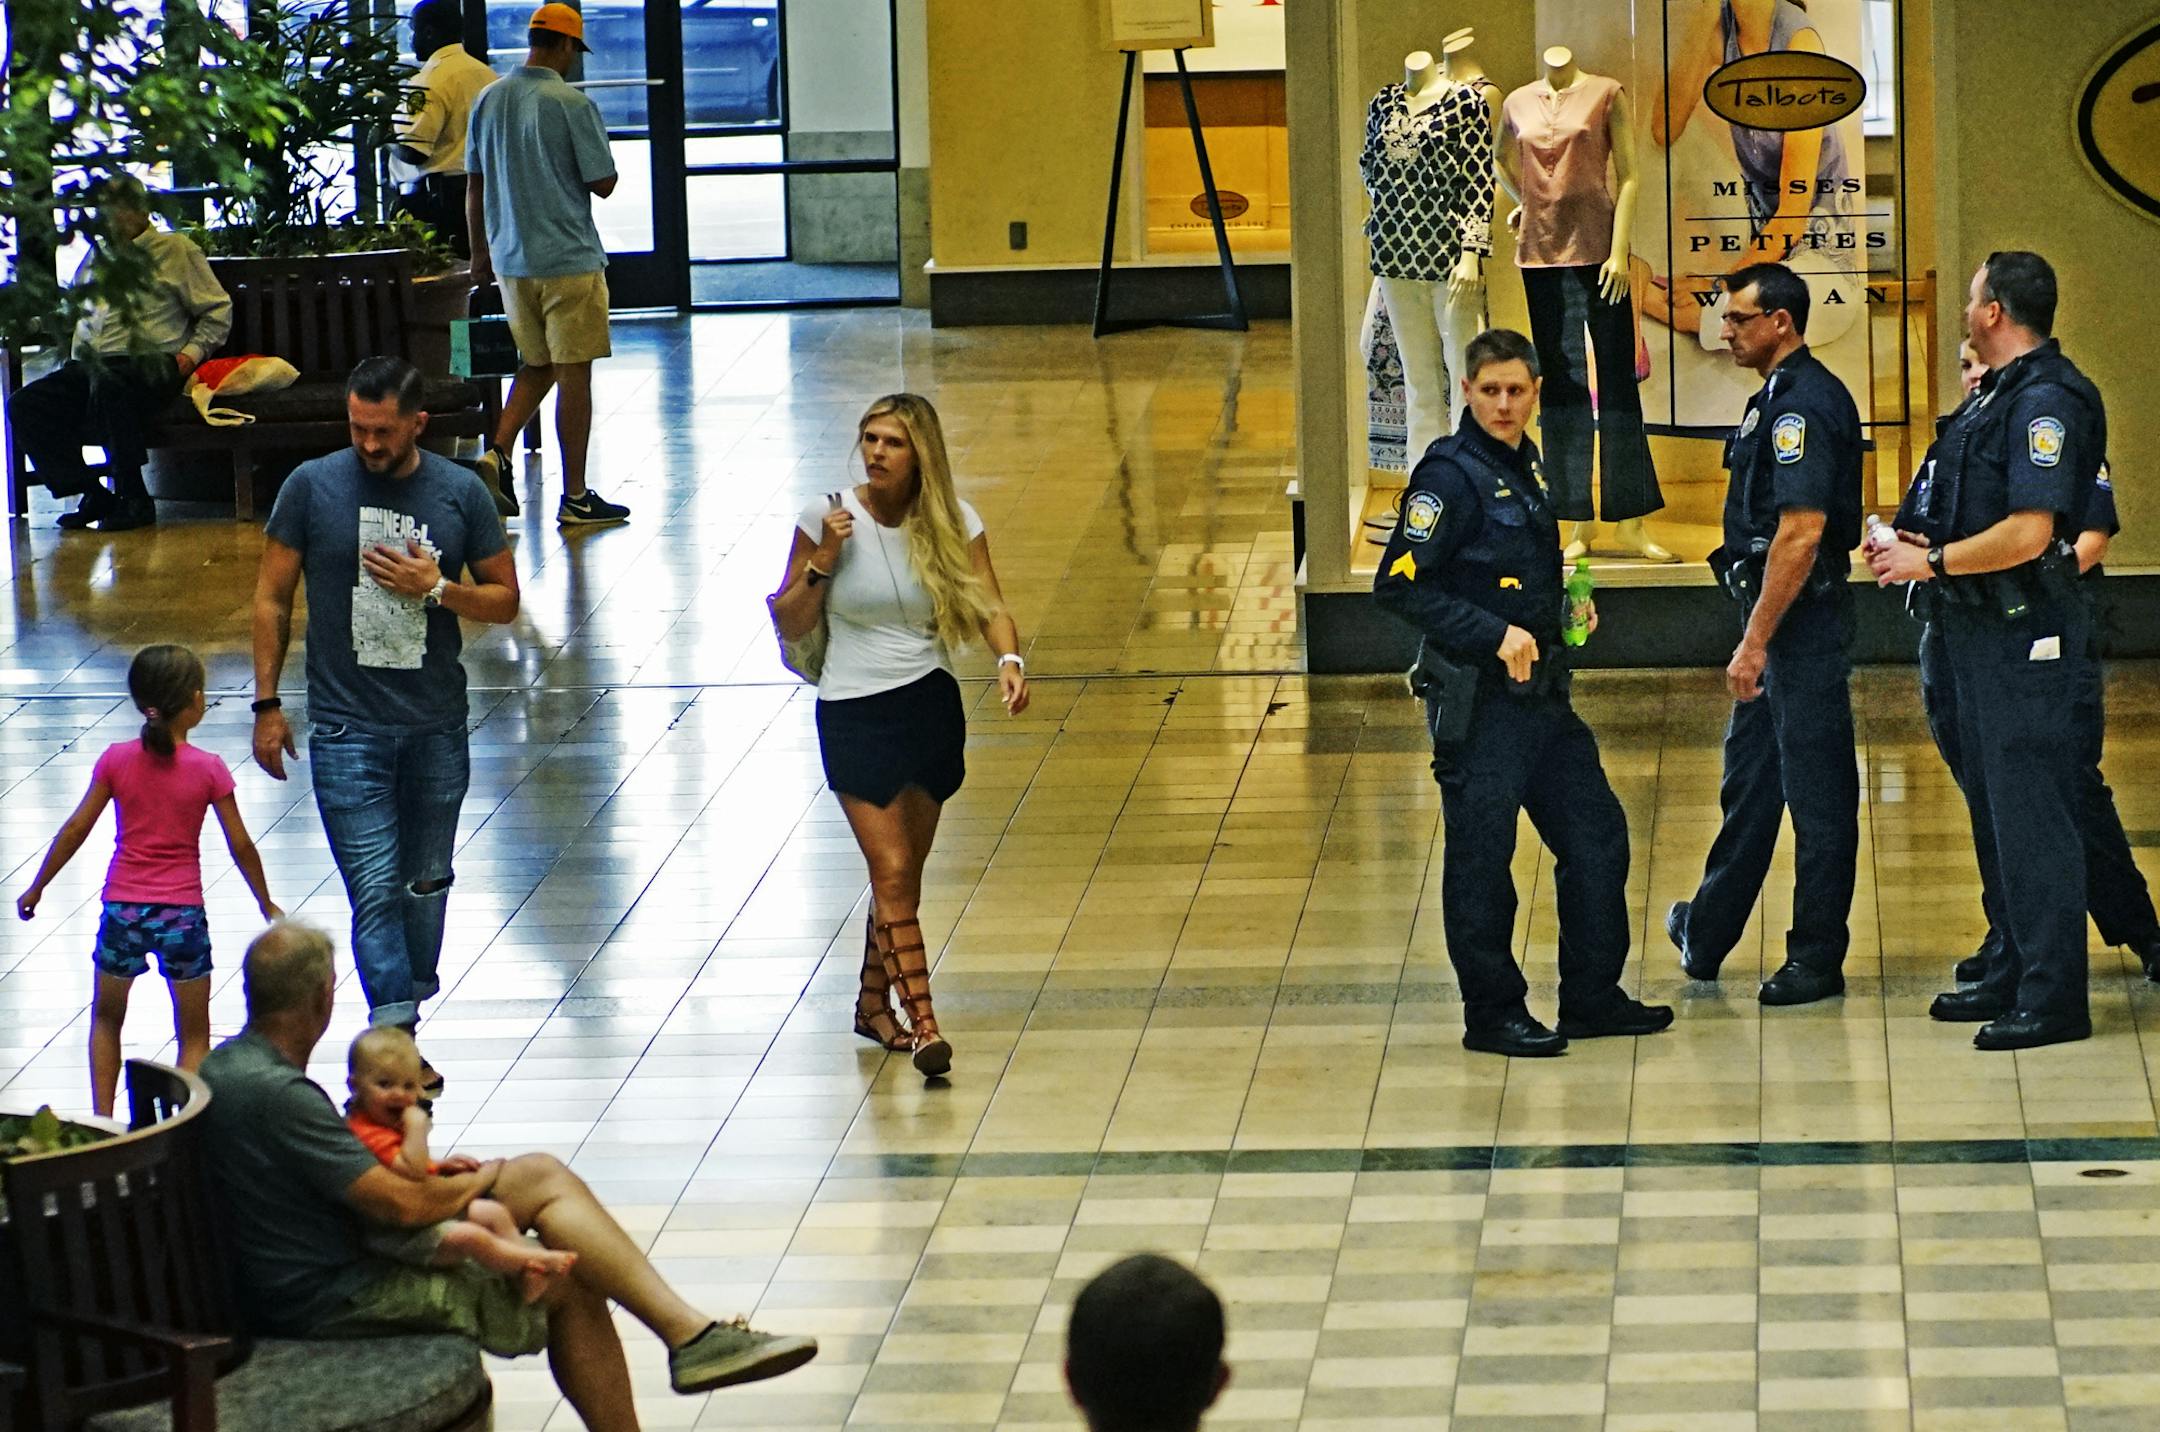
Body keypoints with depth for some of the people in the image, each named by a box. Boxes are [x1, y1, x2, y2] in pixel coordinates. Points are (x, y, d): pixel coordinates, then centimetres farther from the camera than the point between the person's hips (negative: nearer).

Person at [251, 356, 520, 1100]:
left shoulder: (461, 493, 0)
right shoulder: (312, 487, -3)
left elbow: (505, 600, 6)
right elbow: (272, 598, 4)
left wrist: (435, 588, -13)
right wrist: (267, 703, 2)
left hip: (437, 724, 2)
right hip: (346, 725, -2)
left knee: (427, 883, 12)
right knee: (375, 890, -11)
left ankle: (403, 1022, 27)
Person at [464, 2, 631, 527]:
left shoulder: (489, 100, 5)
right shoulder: (573, 105, -14)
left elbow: (474, 185, 11)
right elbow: (604, 183, -11)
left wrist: (480, 253, 20)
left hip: (511, 261, 6)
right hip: (570, 261, -6)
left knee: (536, 365, 19)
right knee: (574, 373, 1)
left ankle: (498, 452, -2)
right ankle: (575, 498, 4)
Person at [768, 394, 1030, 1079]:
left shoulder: (952, 522, -2)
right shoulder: (828, 518, -7)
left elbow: (990, 607, -9)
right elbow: (789, 624, -1)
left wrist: (1009, 659, -29)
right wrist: (823, 562, -17)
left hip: (931, 706, 3)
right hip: (854, 713, -3)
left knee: (903, 874, 14)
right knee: (892, 873, -12)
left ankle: (874, 1004, 33)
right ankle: (921, 1023, -15)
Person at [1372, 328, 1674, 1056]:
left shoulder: (1526, 466, 13)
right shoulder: (1450, 475, -13)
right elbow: (1398, 584, -20)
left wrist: (1567, 608, 9)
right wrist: (1495, 633, -22)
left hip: (1540, 694, 9)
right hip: (1475, 699, -9)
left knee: (1596, 832, 11)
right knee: (1482, 859, -1)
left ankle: (1594, 997, 21)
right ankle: (1492, 1014, 8)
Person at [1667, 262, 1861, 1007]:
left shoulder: (1802, 406, -18)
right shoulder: (1782, 398, 14)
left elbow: (1800, 533, -25)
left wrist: (1755, 642, -24)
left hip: (1800, 619, -11)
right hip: (1780, 618, 11)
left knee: (1816, 790, -2)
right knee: (1748, 778, 18)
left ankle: (1818, 958, 4)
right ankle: (1707, 934, 28)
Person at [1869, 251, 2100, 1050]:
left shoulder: (2046, 401, -18)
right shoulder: (1996, 396, 15)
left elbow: (2027, 534, -25)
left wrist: (1931, 562, -17)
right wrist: (1916, 543, 5)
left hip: (2025, 632, -11)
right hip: (1982, 629, 11)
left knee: (2031, 812, -8)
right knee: (1995, 810, 16)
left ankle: (2054, 999, -5)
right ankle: (2015, 975, 25)